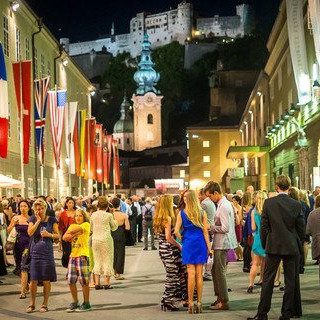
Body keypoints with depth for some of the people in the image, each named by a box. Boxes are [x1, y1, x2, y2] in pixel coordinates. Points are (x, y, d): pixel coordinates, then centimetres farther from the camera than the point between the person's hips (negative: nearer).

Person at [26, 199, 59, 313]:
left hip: (47, 252, 0)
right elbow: (30, 233, -11)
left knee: (46, 280, 3)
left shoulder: (52, 220, 4)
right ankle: (32, 304, 14)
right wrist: (38, 220, -11)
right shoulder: (33, 219, 4)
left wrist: (49, 234, -12)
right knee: (33, 280, 0)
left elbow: (57, 235, 6)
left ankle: (45, 304, 13)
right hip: (35, 253, 0)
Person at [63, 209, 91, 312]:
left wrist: (70, 233, 3)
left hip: (82, 255, -6)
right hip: (72, 255, 6)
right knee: (71, 281, 4)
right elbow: (65, 237, 5)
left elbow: (76, 228, -15)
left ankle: (86, 303, 5)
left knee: (84, 280, -3)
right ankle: (75, 302, 17)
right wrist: (74, 234, -10)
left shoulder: (86, 225, 1)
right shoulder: (72, 226, 18)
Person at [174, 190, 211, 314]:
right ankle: (199, 303, 8)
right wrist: (208, 247, 5)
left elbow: (176, 231, -7)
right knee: (199, 274, 5)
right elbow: (205, 231, 1)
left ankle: (190, 303, 1)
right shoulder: (202, 213, 0)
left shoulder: (181, 213, -3)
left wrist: (182, 239, 11)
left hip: (188, 243, -1)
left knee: (191, 273, 1)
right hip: (200, 243, 1)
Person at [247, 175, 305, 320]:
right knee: (291, 280, 8)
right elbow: (301, 228, 0)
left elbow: (263, 226, -3)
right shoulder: (296, 205, -5)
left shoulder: (268, 203, -6)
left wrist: (264, 244, 9)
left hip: (273, 246, 0)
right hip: (292, 247, 0)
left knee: (268, 280, 5)